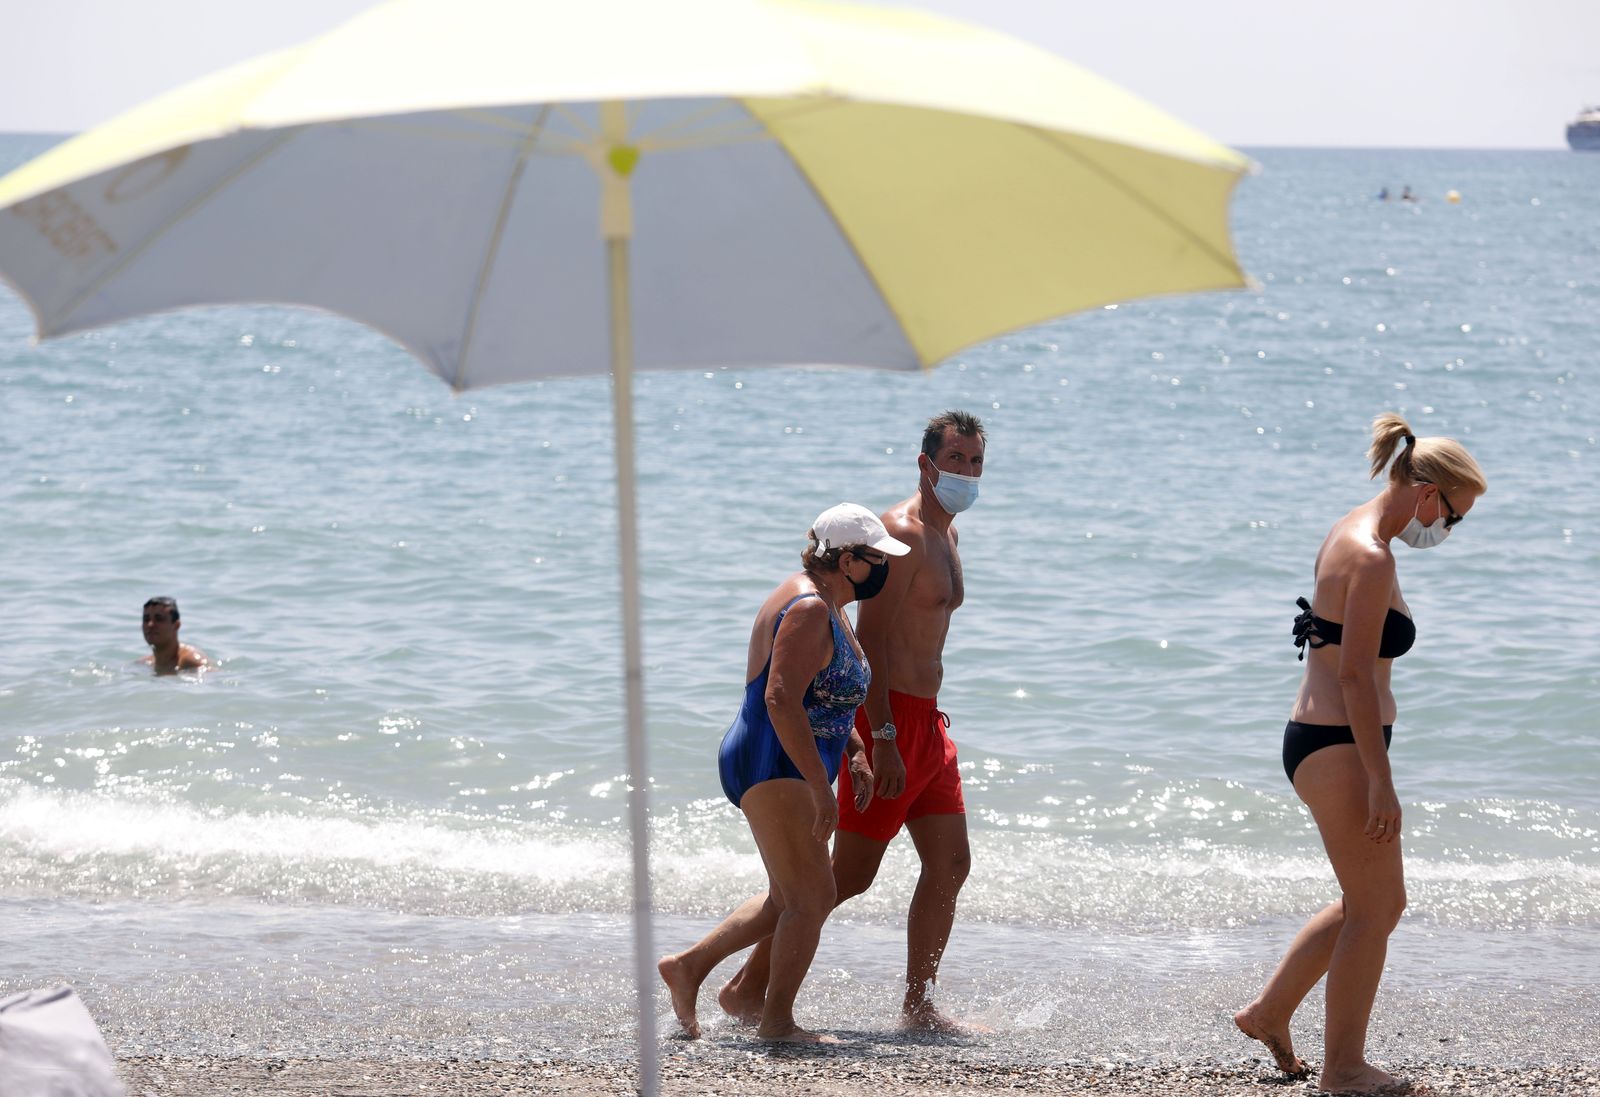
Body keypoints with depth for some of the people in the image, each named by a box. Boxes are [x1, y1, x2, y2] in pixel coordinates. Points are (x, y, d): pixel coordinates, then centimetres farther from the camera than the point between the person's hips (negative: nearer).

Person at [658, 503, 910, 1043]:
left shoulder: (830, 608, 17)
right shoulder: (807, 609, -17)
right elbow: (781, 701, -26)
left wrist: (857, 752, 16)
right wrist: (821, 786, -28)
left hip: (789, 771, 11)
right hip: (774, 767, -11)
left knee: (789, 898, 19)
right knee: (812, 897, -11)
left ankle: (688, 966, 25)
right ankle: (777, 1022, -6)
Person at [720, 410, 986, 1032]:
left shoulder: (946, 534, 16)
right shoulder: (901, 533, -15)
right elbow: (869, 639, -20)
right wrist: (883, 738, -25)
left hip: (924, 719, 10)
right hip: (887, 720, -10)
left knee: (950, 864, 6)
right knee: (850, 874, -7)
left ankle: (919, 1007, 11)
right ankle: (747, 989, 1)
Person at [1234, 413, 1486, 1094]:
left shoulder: (1352, 536, 12)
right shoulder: (1371, 558, -19)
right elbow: (1355, 674, -22)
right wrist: (1381, 782, -21)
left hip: (1322, 739, 10)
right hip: (1338, 749, -10)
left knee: (1371, 902, 19)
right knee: (1375, 908, 0)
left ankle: (1269, 1012, 28)